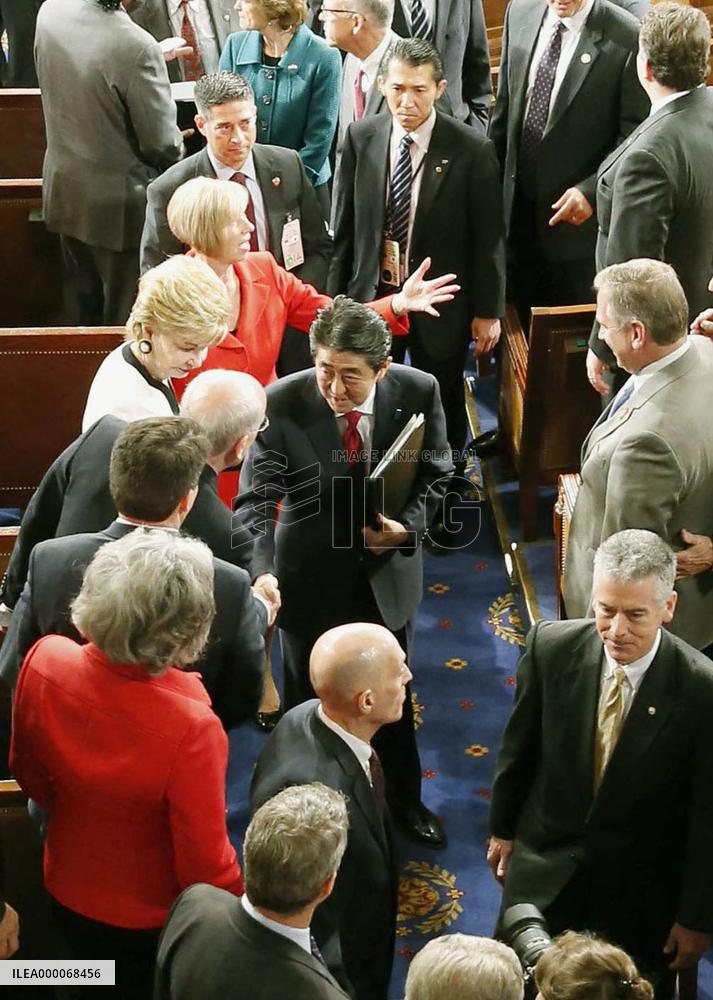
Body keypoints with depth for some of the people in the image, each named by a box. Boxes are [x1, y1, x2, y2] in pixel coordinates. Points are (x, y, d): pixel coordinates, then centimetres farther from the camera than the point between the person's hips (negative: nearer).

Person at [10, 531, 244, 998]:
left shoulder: (45, 661, -24)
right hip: (151, 920, -4)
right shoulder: (190, 729, -39)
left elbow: (29, 772, -3)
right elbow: (206, 865, -26)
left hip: (67, 893, 4)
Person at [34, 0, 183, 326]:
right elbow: (162, 146, -19)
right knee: (125, 317, 11)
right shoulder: (137, 47, -29)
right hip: (118, 204, -7)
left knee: (80, 307, 23)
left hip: (65, 190, 7)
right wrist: (177, 150, 4)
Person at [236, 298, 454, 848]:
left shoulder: (419, 392, -18)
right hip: (312, 576, -2)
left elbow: (436, 474, -1)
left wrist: (408, 524, -19)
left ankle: (404, 797, 51)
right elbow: (255, 502, -27)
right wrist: (263, 574, -43)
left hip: (387, 571, 2)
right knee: (307, 699, 19)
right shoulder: (282, 404, -25)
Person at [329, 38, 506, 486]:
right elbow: (345, 225, 3)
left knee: (444, 402, 15)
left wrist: (488, 310, -5)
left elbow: (489, 238, -8)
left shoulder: (473, 150, -15)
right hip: (372, 295, 2)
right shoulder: (361, 138, -6)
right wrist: (336, 295, 5)